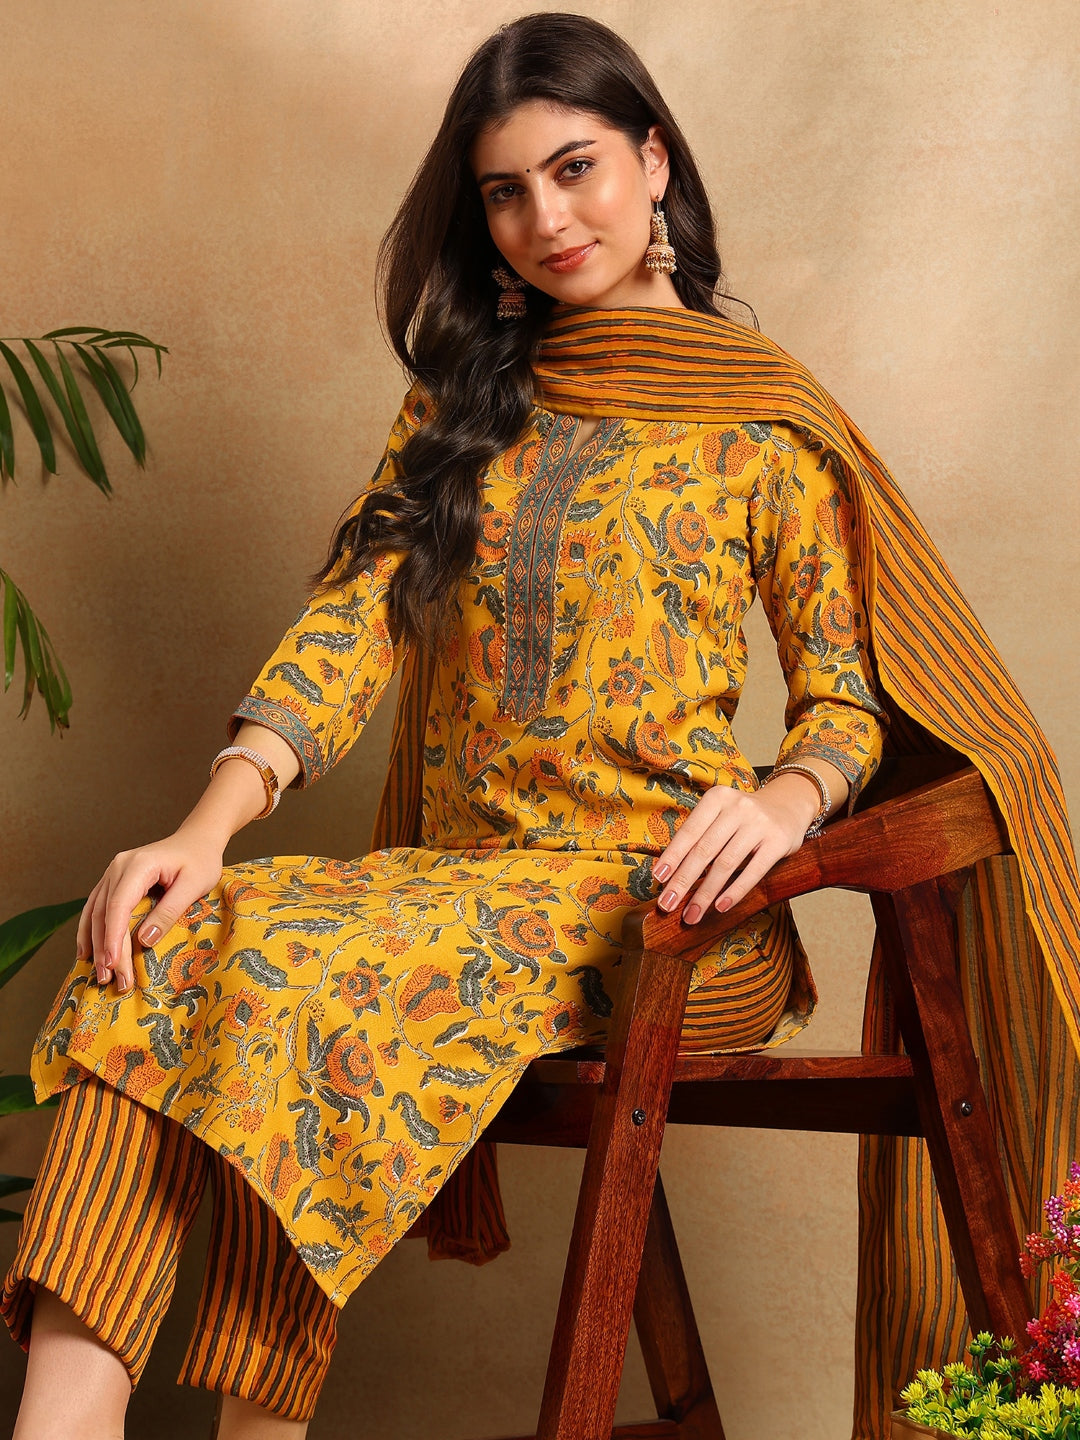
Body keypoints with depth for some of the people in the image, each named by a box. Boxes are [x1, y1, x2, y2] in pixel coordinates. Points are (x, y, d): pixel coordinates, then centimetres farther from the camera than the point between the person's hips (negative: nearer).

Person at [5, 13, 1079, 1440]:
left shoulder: (765, 425, 5)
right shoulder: (467, 402, 18)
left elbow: (852, 696, 4)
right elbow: (356, 614, 4)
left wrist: (785, 798, -20)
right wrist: (212, 823, -12)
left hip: (660, 897, -4)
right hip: (458, 878, 4)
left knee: (297, 965, -31)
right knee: (166, 941, -24)